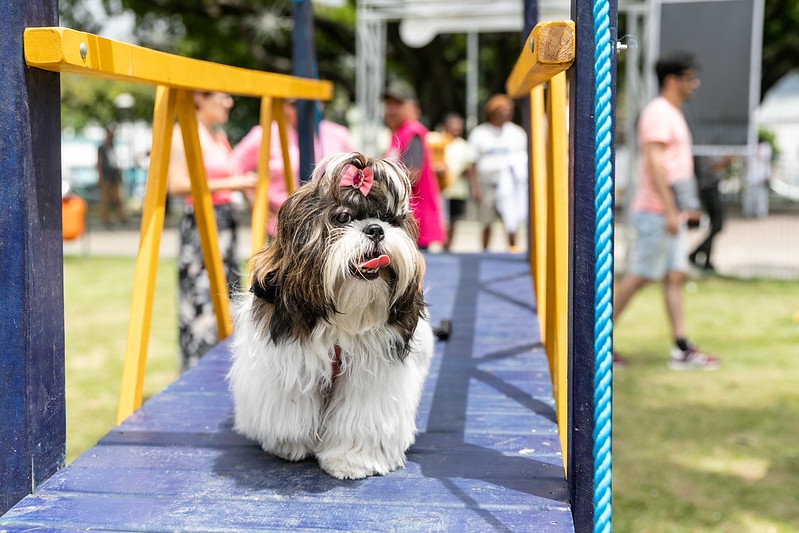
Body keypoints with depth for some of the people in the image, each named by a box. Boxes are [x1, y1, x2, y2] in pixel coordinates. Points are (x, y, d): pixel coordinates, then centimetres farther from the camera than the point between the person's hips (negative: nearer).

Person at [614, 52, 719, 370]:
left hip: (669, 214, 10)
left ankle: (682, 349, 6)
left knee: (674, 276, 6)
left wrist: (680, 210, 22)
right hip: (656, 212, -10)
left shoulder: (672, 114, 19)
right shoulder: (659, 112, -12)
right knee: (639, 277, -6)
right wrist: (670, 210, -25)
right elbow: (654, 162, -21)